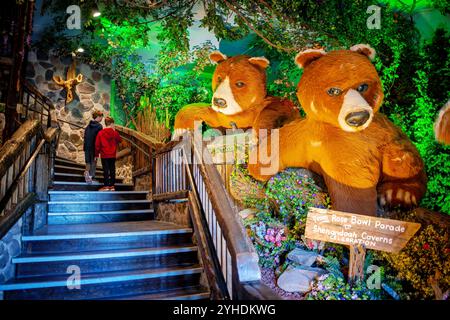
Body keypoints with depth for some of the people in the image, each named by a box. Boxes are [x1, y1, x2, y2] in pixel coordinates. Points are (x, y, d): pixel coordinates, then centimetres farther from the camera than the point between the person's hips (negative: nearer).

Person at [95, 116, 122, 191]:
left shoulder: (100, 133, -5)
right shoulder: (115, 133, -4)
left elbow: (97, 145, -3)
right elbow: (120, 140, 14)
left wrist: (97, 154, 6)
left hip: (104, 155, -1)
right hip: (112, 155, 1)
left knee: (106, 170, 2)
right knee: (112, 170, 8)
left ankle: (106, 186, 3)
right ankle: (112, 185, 13)